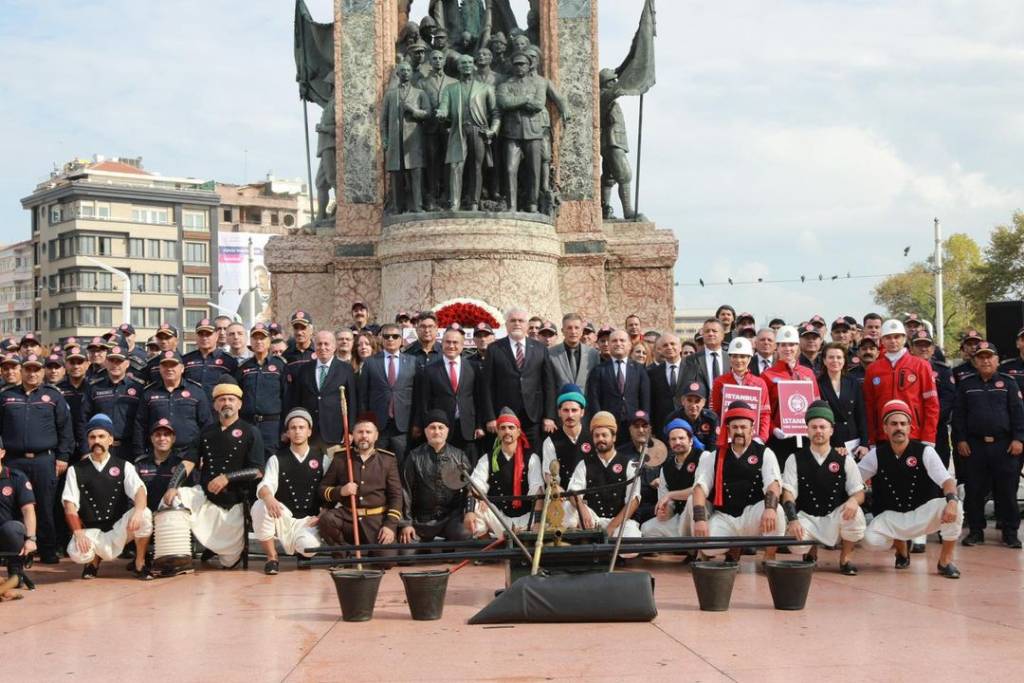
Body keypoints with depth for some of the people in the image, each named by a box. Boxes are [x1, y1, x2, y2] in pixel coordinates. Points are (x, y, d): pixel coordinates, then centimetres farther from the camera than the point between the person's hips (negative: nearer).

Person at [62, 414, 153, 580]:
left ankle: (139, 564, -6)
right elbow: (70, 505, -3)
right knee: (77, 553, -33)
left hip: (119, 529, 1)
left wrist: (138, 511, -33)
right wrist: (78, 533, -19)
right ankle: (94, 559, 7)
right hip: (91, 531, -1)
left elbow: (139, 491, -9)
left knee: (144, 513, -28)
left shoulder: (124, 466, 6)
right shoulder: (76, 470, 6)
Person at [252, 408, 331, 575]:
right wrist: (268, 497, -34)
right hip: (282, 518, 0)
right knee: (260, 506, -32)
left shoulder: (323, 459, 7)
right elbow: (264, 486, -10)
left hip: (309, 521, 0)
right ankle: (272, 557, -13)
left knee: (310, 549, -32)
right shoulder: (277, 459, 6)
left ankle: (298, 547, 11)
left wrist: (321, 517, -9)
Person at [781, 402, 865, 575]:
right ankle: (811, 551, 11)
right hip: (806, 517, 0)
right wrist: (793, 520, -22)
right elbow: (788, 494, -5)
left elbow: (859, 492, 1)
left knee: (855, 514, -32)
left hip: (835, 518, 0)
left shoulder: (844, 459, 3)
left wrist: (854, 500, -25)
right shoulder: (795, 459, 2)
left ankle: (845, 559, -4)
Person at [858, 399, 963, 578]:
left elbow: (947, 481, -19)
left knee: (954, 509, -31)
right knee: (870, 539, -27)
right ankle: (900, 547, 13)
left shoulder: (924, 451, -10)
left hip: (923, 513, -1)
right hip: (891, 516, 2)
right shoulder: (877, 455, -3)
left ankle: (945, 561, -9)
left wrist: (952, 500, -41)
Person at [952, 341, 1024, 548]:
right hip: (974, 445, 1)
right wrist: (960, 439, -1)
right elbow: (958, 414, 7)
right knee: (974, 490, 3)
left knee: (1007, 490, 1)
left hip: (1004, 445, -1)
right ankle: (975, 530, 12)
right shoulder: (966, 384, 8)